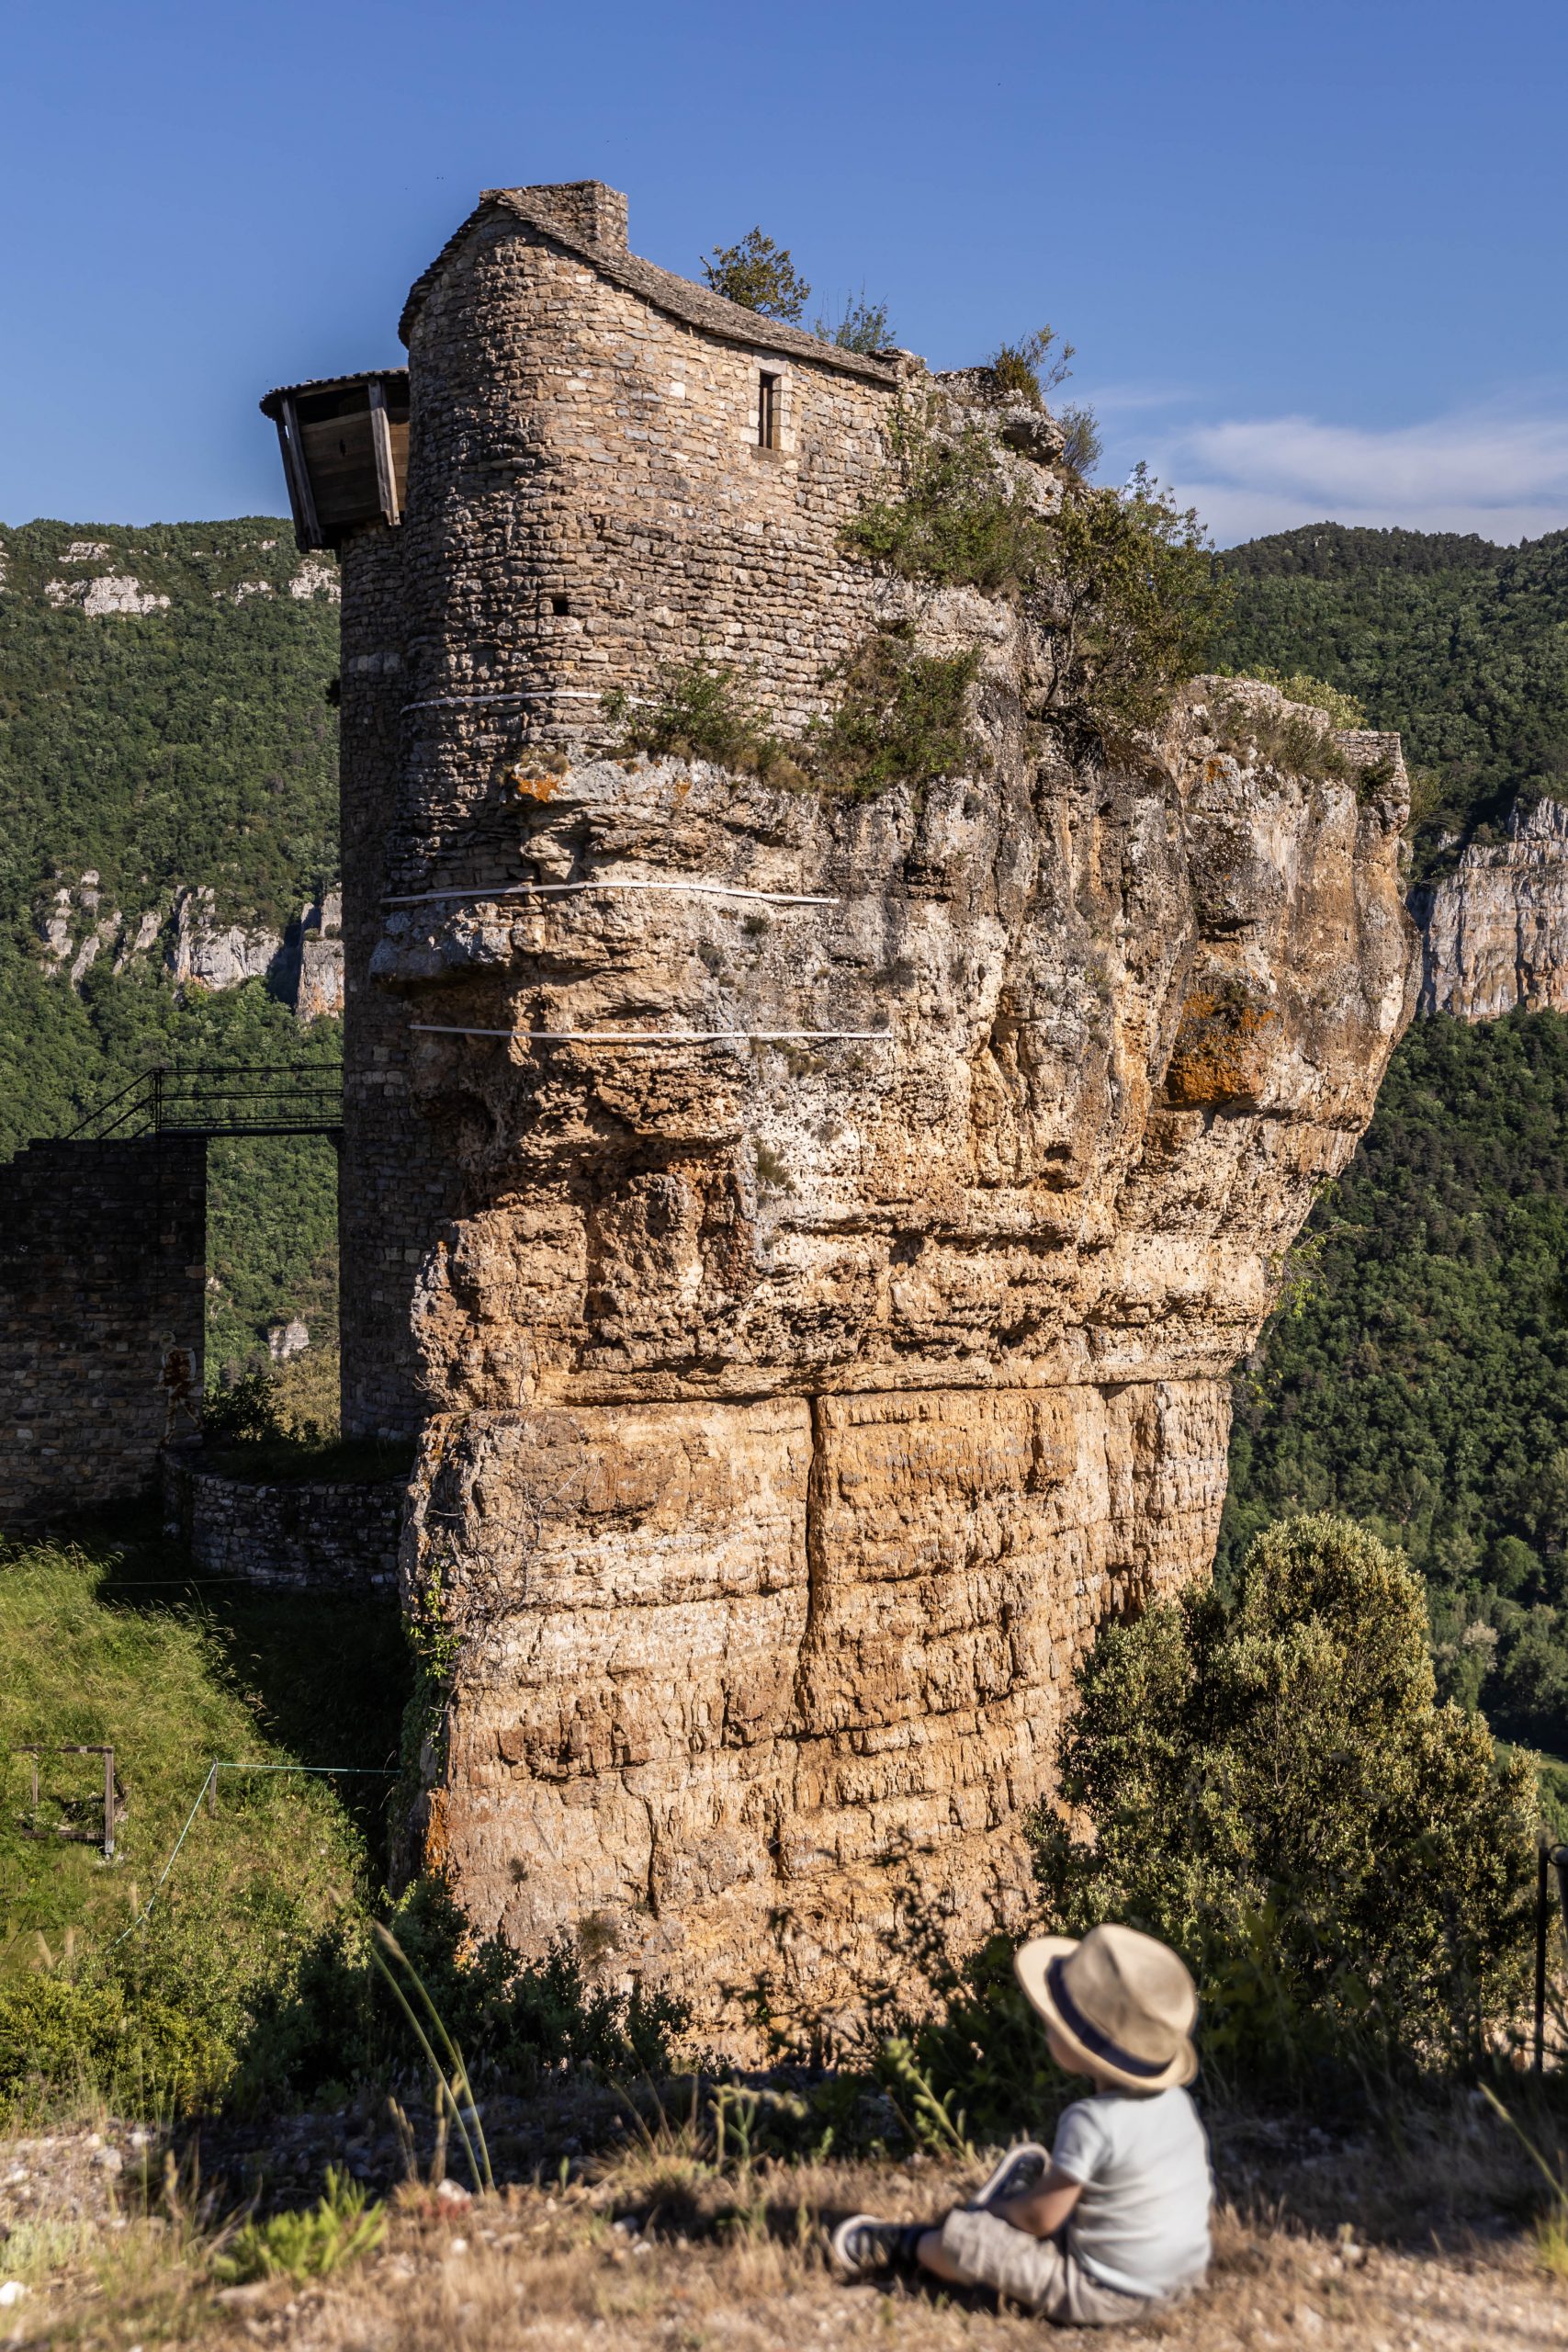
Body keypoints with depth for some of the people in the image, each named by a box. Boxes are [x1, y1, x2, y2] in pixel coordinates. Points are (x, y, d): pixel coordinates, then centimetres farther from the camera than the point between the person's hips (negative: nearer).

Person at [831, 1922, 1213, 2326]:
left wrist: (993, 2208, 6)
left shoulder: (1092, 2123, -28)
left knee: (962, 2237, 0)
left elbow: (1039, 2218, -18)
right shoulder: (1177, 2101, -4)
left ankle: (899, 2246, 30)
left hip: (1104, 2298, -8)